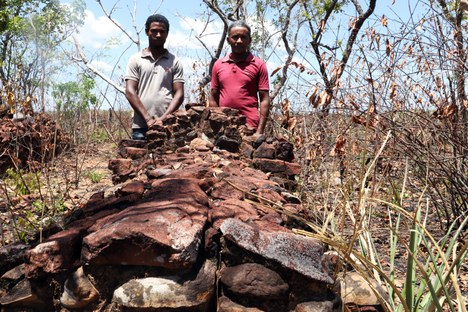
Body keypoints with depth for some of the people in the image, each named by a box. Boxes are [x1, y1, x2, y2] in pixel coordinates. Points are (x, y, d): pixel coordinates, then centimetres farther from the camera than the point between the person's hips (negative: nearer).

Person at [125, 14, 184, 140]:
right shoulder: (135, 60, 10)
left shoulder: (174, 61, 12)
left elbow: (179, 94, 5)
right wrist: (148, 119, -9)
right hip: (141, 127, 0)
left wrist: (164, 119, -10)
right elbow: (130, 92, 2)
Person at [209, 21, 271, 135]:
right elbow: (213, 99, 14)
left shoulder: (258, 65, 1)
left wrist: (260, 131, -9)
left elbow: (264, 100, -1)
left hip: (249, 127, -3)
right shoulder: (218, 65, 10)